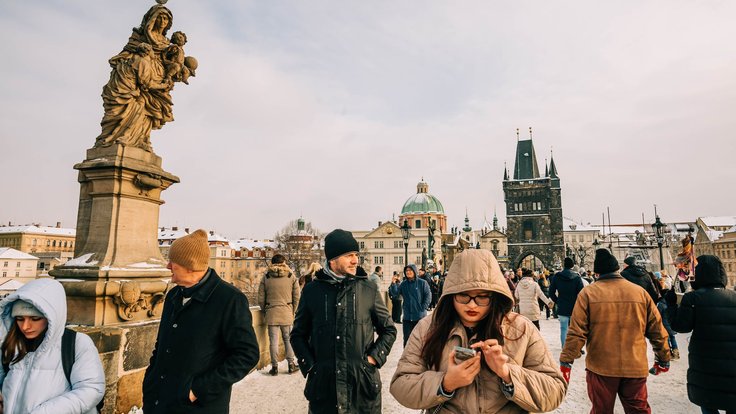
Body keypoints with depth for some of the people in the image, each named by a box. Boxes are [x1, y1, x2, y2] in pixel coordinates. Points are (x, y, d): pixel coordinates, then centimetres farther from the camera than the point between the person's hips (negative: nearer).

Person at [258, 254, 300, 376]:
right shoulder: (291, 276, 0)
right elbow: (297, 297, 1)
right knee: (288, 339, 11)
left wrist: (265, 310, 16)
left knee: (273, 340, 6)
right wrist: (293, 311, 11)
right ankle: (291, 364, 16)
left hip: (271, 313, 0)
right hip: (287, 313, 0)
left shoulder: (266, 277, 0)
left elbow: (261, 299, 2)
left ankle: (274, 366, 11)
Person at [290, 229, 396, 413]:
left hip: (363, 384, 0)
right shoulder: (312, 291, 0)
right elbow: (298, 334, 10)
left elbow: (389, 330, 8)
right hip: (322, 385, 1)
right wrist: (308, 364, -1)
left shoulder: (369, 290, -1)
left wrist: (374, 358, -3)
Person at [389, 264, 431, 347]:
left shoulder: (422, 283, -6)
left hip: (420, 316, -3)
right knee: (407, 338, 9)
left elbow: (428, 296, -6)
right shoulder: (403, 284, 5)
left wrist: (423, 308, -11)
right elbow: (396, 293, -3)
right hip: (407, 316, 3)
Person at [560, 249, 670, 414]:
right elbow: (657, 331, 7)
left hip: (601, 367, -2)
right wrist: (663, 359, 21)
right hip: (635, 367, 2)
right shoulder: (640, 292, 0)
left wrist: (566, 361, -6)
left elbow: (576, 333, -12)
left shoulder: (588, 293, -8)